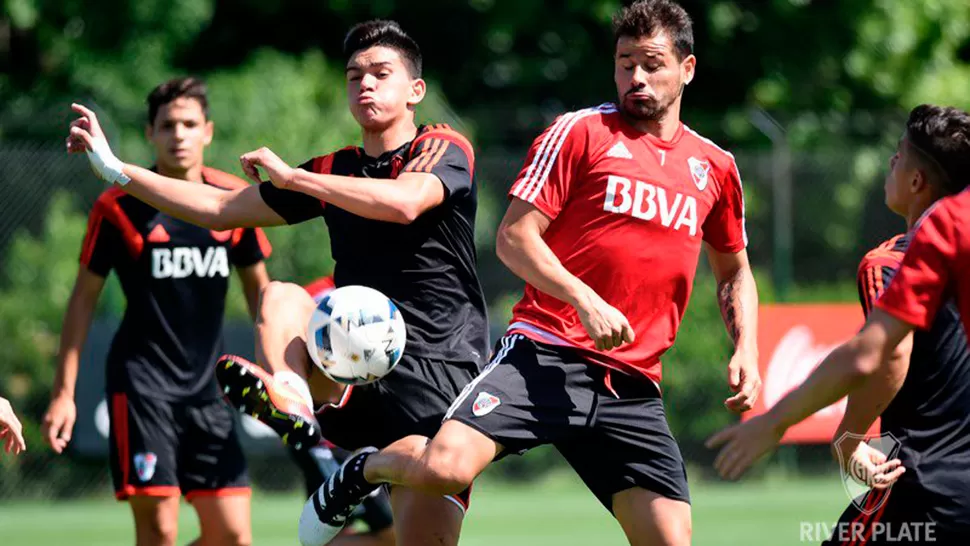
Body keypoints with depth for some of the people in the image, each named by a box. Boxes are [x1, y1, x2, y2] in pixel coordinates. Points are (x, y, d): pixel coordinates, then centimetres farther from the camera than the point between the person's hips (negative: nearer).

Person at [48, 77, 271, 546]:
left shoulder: (236, 200, 5)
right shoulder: (118, 207, -5)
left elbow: (258, 287, 16)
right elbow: (84, 297, 1)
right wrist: (64, 392, -2)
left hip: (206, 384, 4)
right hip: (140, 381, -4)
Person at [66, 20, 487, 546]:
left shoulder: (446, 150, -1)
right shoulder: (334, 170, 16)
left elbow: (404, 202, -24)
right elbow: (220, 208, 20)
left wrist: (290, 175, -16)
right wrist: (114, 167, 15)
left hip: (439, 373, -4)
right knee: (281, 296, -23)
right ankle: (290, 403, -49)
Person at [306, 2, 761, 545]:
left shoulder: (715, 167, 15)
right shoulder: (581, 132, 2)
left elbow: (735, 271, 29)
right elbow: (514, 237, -4)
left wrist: (747, 350, 12)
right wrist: (584, 299, -18)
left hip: (634, 385, 4)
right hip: (546, 353, -4)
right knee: (444, 467, -26)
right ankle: (362, 471, 10)